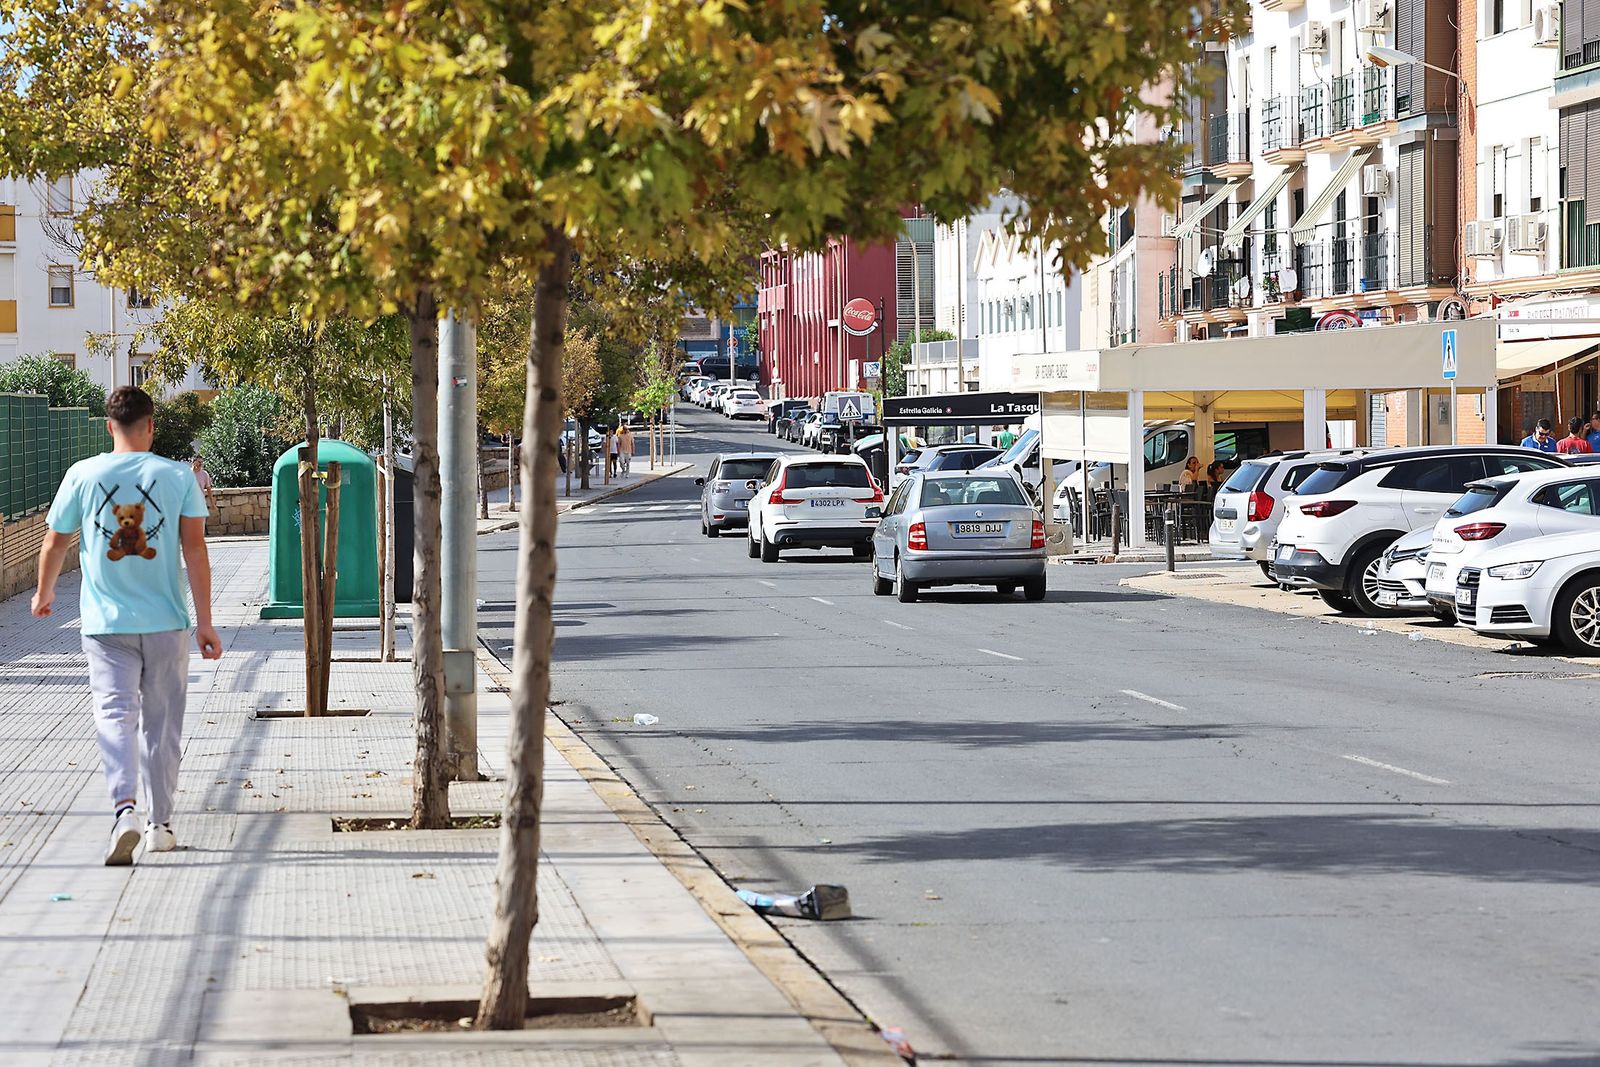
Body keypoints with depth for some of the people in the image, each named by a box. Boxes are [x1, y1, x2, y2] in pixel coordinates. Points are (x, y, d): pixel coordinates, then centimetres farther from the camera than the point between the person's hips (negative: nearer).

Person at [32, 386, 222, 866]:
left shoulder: (83, 475, -2)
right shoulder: (178, 476, -3)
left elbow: (54, 544, 7)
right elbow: (195, 549, -6)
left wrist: (44, 594, 26)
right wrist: (205, 623, -1)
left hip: (105, 623, -1)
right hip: (165, 623, 1)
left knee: (114, 714, -4)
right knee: (161, 723, 11)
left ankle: (124, 808, -26)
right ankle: (160, 824, 18)